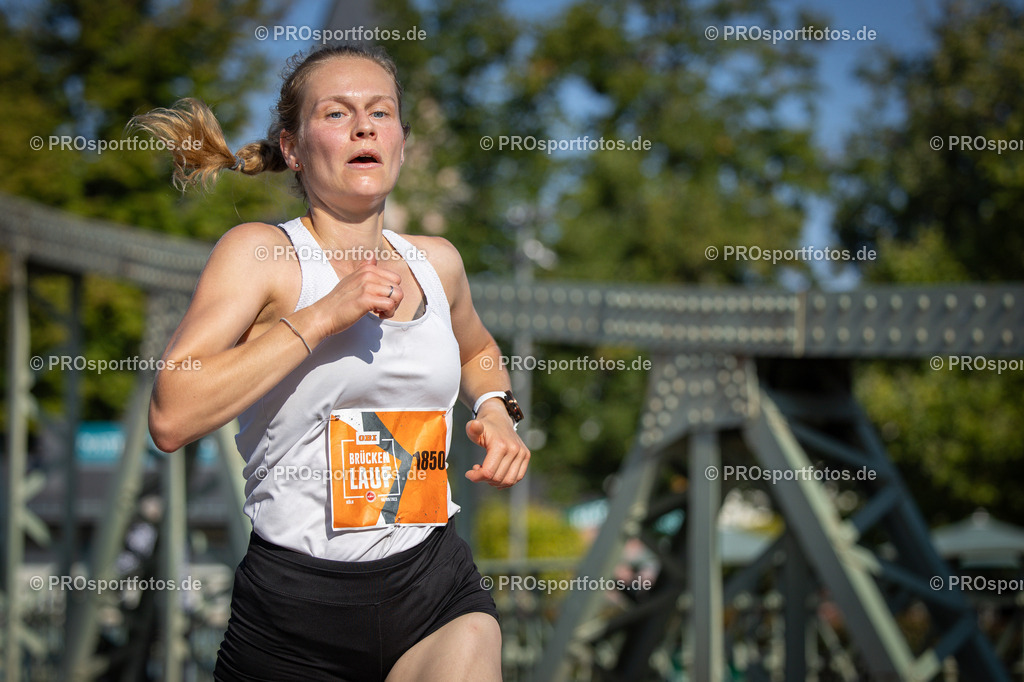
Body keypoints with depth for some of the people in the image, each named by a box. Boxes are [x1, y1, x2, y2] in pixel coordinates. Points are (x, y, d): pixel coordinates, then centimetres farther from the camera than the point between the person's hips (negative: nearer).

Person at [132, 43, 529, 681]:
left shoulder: (437, 261, 10)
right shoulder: (259, 252, -4)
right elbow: (172, 418, -18)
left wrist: (496, 410, 12)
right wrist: (322, 316, -18)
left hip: (437, 589, 3)